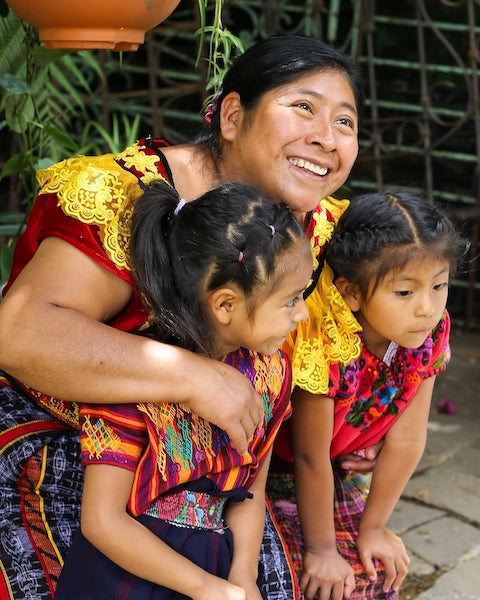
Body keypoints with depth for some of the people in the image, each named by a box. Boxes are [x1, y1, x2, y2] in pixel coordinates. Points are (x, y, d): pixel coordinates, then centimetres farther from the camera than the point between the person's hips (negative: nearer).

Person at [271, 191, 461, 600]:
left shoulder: (430, 335, -18)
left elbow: (406, 439, -10)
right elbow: (311, 458, -24)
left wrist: (372, 528, -4)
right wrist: (322, 550, -12)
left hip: (341, 470, 6)